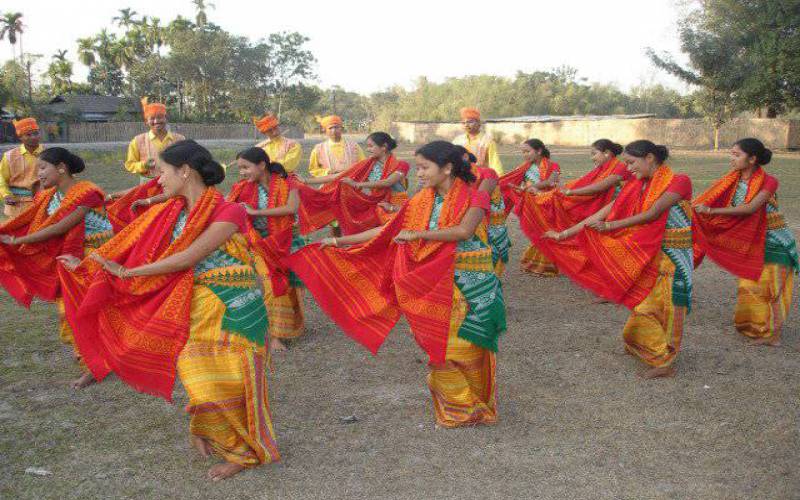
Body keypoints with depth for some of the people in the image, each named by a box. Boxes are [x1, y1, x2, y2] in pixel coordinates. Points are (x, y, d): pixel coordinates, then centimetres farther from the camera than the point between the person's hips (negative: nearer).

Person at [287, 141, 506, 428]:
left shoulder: (475, 197, -9)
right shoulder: (421, 202, 5)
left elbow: (464, 231, -27)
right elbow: (387, 230, 6)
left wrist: (417, 234, -23)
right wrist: (340, 241, 4)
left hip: (470, 284, -4)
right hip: (435, 284, 4)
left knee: (467, 348, 3)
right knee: (440, 348, 5)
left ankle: (477, 407, 24)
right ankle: (456, 408, 23)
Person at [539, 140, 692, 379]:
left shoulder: (679, 182, -14)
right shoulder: (635, 186, 4)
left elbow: (652, 214, -21)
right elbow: (603, 213, 1)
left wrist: (610, 226, -16)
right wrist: (563, 234, -4)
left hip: (672, 256, -5)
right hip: (647, 254, 6)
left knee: (667, 305, 1)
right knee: (644, 304, 10)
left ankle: (665, 362, 13)